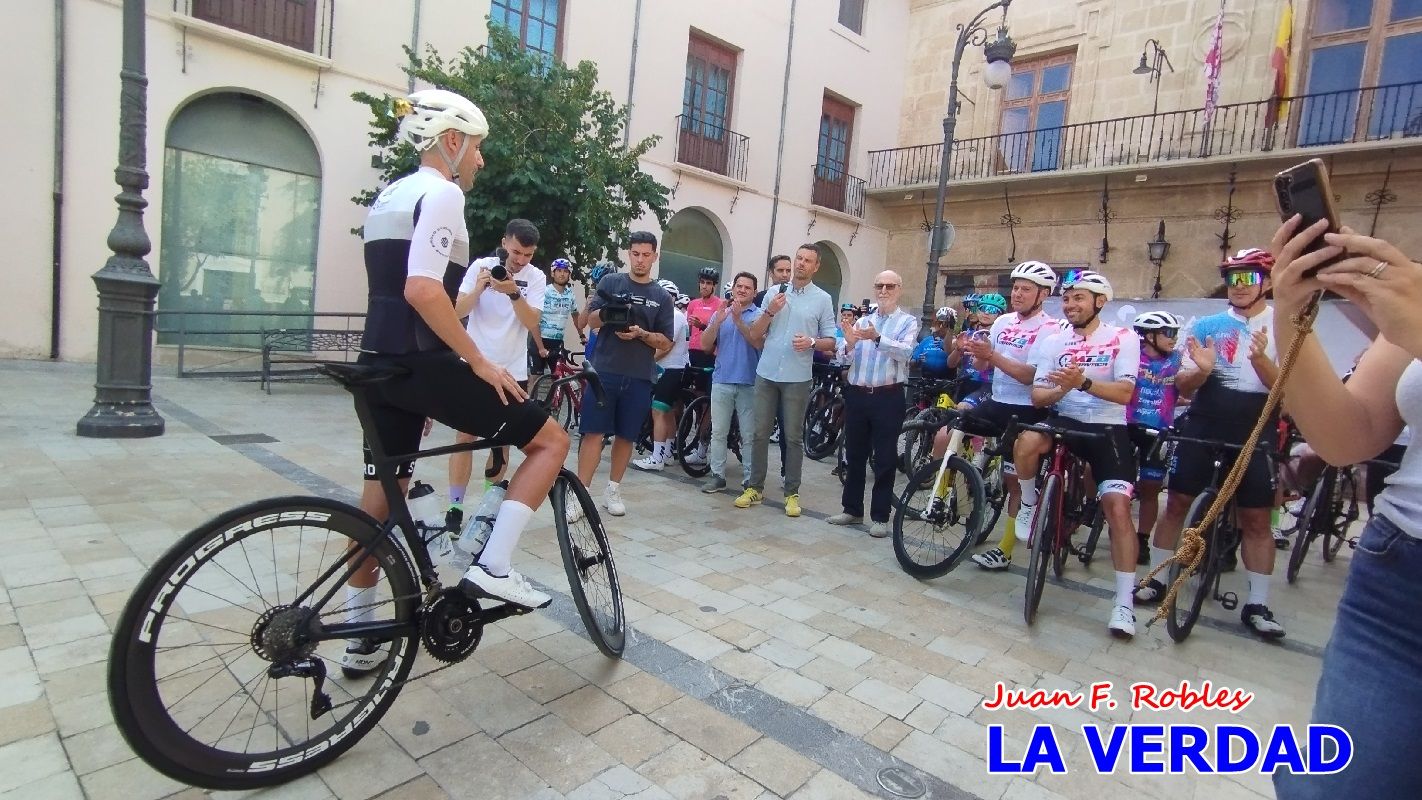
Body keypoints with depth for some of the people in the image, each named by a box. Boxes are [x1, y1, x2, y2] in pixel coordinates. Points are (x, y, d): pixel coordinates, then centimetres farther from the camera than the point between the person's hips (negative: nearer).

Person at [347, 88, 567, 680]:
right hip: (423, 364, -10)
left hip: (382, 363, 10)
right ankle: (493, 567, -6)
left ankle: (360, 638, 28)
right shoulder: (441, 192, -9)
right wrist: (481, 362, -18)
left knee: (380, 496, 17)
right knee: (552, 440, 0)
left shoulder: (388, 197, 21)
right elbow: (422, 290, -23)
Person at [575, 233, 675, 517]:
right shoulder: (610, 282, 6)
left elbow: (666, 342, 4)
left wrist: (641, 334, -13)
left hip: (639, 377, 2)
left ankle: (613, 490, 22)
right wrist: (609, 312, -21)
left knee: (626, 436, 8)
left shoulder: (662, 297, 8)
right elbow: (591, 320, 0)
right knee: (594, 432, -4)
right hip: (604, 371, -2)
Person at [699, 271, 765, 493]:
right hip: (722, 380, 3)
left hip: (749, 383, -3)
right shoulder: (720, 313, 9)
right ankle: (717, 475, 15)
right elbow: (705, 345, 2)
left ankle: (749, 479, 10)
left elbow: (758, 343, -14)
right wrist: (717, 321, -12)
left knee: (749, 435, 3)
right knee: (718, 432, 7)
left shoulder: (759, 315, 0)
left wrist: (738, 320, -21)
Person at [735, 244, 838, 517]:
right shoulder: (774, 292, 8)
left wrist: (811, 342, -17)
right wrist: (770, 312, -11)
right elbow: (756, 334, 5)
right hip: (766, 374, 2)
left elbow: (830, 341, 3)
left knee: (793, 437, 4)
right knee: (760, 433, 7)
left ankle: (792, 493, 13)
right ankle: (755, 487, 18)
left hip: (797, 378, -2)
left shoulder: (823, 299, 2)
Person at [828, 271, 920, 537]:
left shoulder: (908, 321, 2)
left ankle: (880, 517, 11)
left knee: (885, 459, 2)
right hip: (857, 394, 4)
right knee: (854, 455, 11)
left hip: (888, 397, -4)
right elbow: (847, 360, 4)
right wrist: (849, 345, -18)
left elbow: (905, 352, -17)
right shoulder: (862, 321, 13)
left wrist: (877, 338, -32)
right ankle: (852, 509, 24)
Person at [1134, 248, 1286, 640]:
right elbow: (1182, 386, 3)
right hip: (1201, 430, 1)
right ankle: (1155, 579, 14)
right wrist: (1201, 370, -19)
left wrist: (1261, 360, -26)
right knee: (1177, 503, 3)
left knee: (1256, 519, 3)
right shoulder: (1206, 325, 4)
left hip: (1255, 437, -1)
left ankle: (1257, 604, 13)